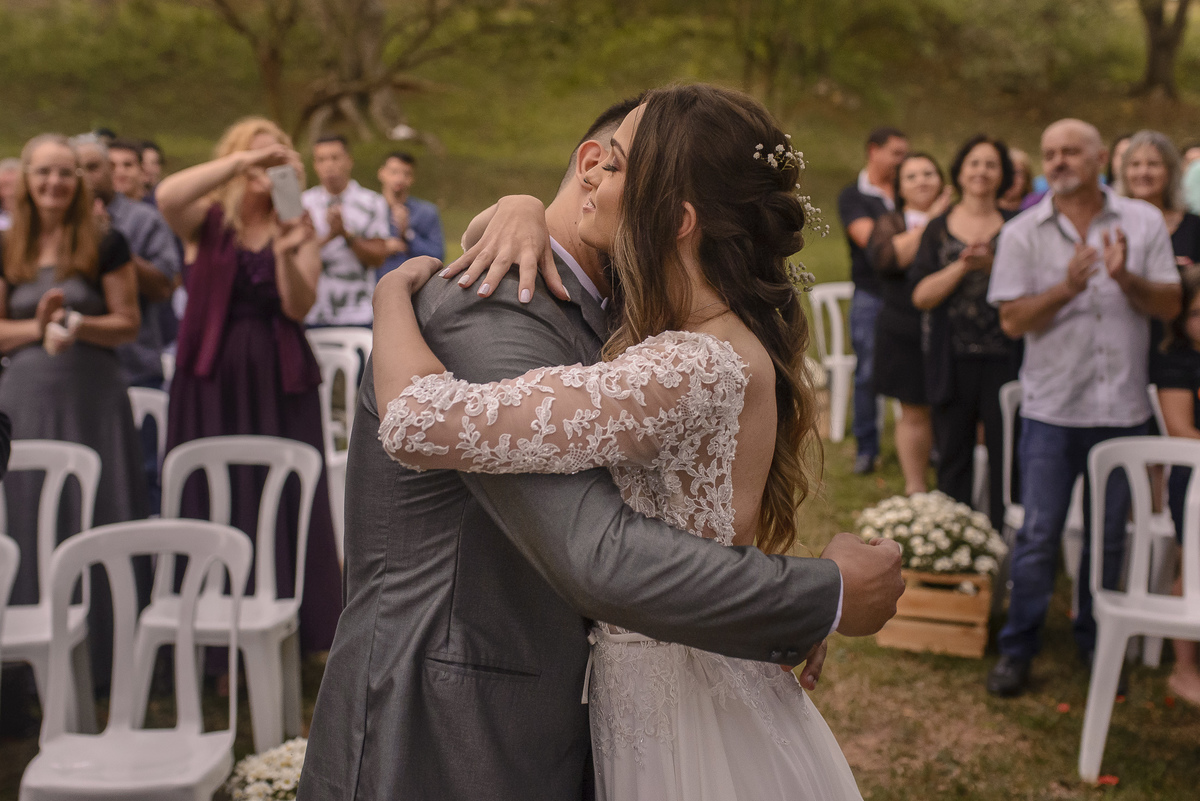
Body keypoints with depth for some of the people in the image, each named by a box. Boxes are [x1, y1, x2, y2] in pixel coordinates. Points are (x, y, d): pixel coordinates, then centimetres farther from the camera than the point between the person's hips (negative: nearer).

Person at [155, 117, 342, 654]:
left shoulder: (297, 227, 9)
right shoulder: (206, 221, 4)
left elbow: (299, 308, -6)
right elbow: (167, 195, -21)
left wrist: (285, 253, -23)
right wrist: (242, 159, -24)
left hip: (277, 382, 1)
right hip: (213, 378, -1)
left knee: (282, 506, 0)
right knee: (217, 508, -1)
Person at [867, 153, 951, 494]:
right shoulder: (890, 223, 9)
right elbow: (886, 258, -14)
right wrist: (928, 223, -10)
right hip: (906, 334, 0)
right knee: (914, 413, 4)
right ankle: (915, 488, 16)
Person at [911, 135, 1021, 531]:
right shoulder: (938, 229, 8)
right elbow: (921, 295, -2)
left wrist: (993, 264, -17)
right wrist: (963, 266, -13)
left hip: (1003, 359, -1)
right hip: (952, 360, 1)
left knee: (1005, 453, -3)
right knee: (953, 455, 7)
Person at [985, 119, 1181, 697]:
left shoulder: (1142, 222, 3)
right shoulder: (1023, 233, 0)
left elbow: (1170, 305, 0)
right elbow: (1012, 320, -6)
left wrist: (1126, 279, -19)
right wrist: (1066, 287, -22)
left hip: (1122, 408, 2)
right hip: (1052, 406, -1)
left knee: (1109, 536, 11)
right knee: (1038, 534, 1)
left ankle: (1095, 643, 27)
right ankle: (1017, 648, 13)